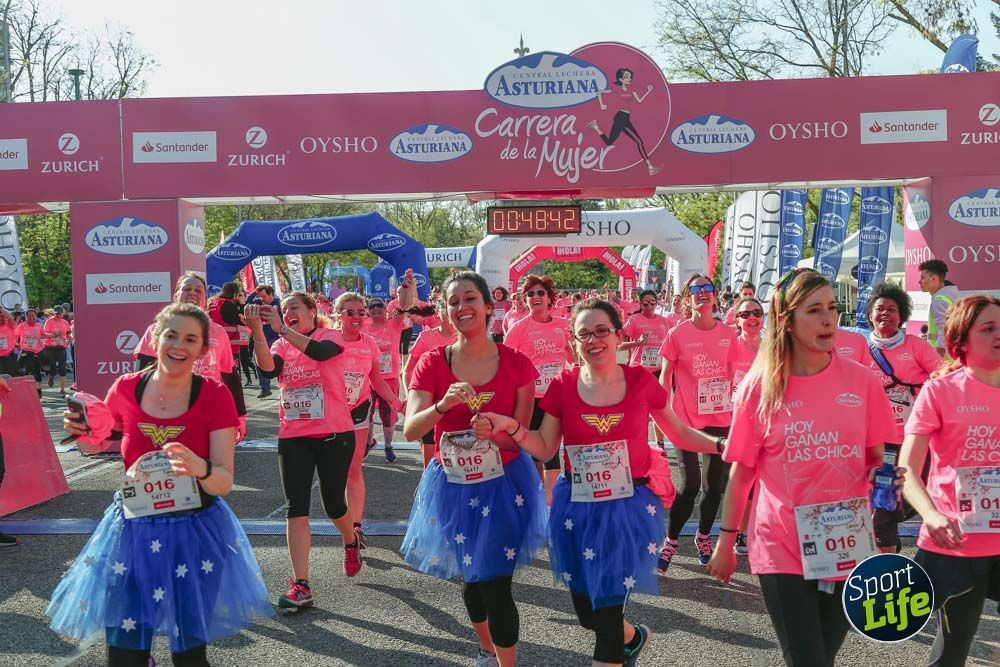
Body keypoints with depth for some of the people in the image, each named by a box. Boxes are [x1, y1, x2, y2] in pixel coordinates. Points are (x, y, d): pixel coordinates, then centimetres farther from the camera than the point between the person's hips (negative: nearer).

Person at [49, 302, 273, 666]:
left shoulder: (216, 396, -12)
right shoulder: (125, 389, -6)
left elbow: (225, 482, -15)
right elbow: (100, 442, 14)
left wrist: (201, 469, -36)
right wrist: (82, 430, -7)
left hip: (196, 531, -2)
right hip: (133, 530, 2)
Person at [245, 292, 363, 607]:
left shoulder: (329, 336, -2)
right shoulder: (280, 345, 7)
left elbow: (320, 352, -27)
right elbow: (268, 367, -16)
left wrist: (282, 329, -35)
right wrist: (257, 331, -30)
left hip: (334, 434, -3)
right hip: (293, 437, 3)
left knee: (333, 503, 10)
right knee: (296, 508, -3)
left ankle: (351, 544, 42)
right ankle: (300, 585, 1)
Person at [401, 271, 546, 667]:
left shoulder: (516, 364, -9)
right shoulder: (432, 363, -7)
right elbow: (410, 430, -17)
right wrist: (443, 405, -36)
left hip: (502, 484, -2)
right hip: (451, 487, 2)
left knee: (496, 586, -5)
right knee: (468, 577, 20)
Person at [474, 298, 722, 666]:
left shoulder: (641, 381, -7)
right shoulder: (563, 385, -5)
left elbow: (679, 433, 5)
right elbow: (545, 448, 0)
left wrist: (722, 445, -7)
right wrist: (511, 427, -17)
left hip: (629, 505, -2)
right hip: (578, 507, 2)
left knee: (608, 608, -2)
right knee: (586, 611, 15)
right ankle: (634, 637, 48)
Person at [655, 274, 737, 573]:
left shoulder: (728, 334, 2)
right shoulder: (677, 334, -7)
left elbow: (730, 374, 13)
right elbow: (665, 376, -2)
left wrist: (733, 408, 13)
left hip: (720, 419, 4)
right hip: (687, 420, -3)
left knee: (715, 484, 11)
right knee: (690, 485, -5)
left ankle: (703, 537, 33)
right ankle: (671, 540, 15)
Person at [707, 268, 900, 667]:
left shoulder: (862, 381, -3)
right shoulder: (759, 386, -7)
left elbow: (876, 458, 8)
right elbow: (741, 470, 0)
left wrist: (888, 478, -14)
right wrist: (726, 540, 3)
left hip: (847, 547, 3)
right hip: (782, 548, -2)